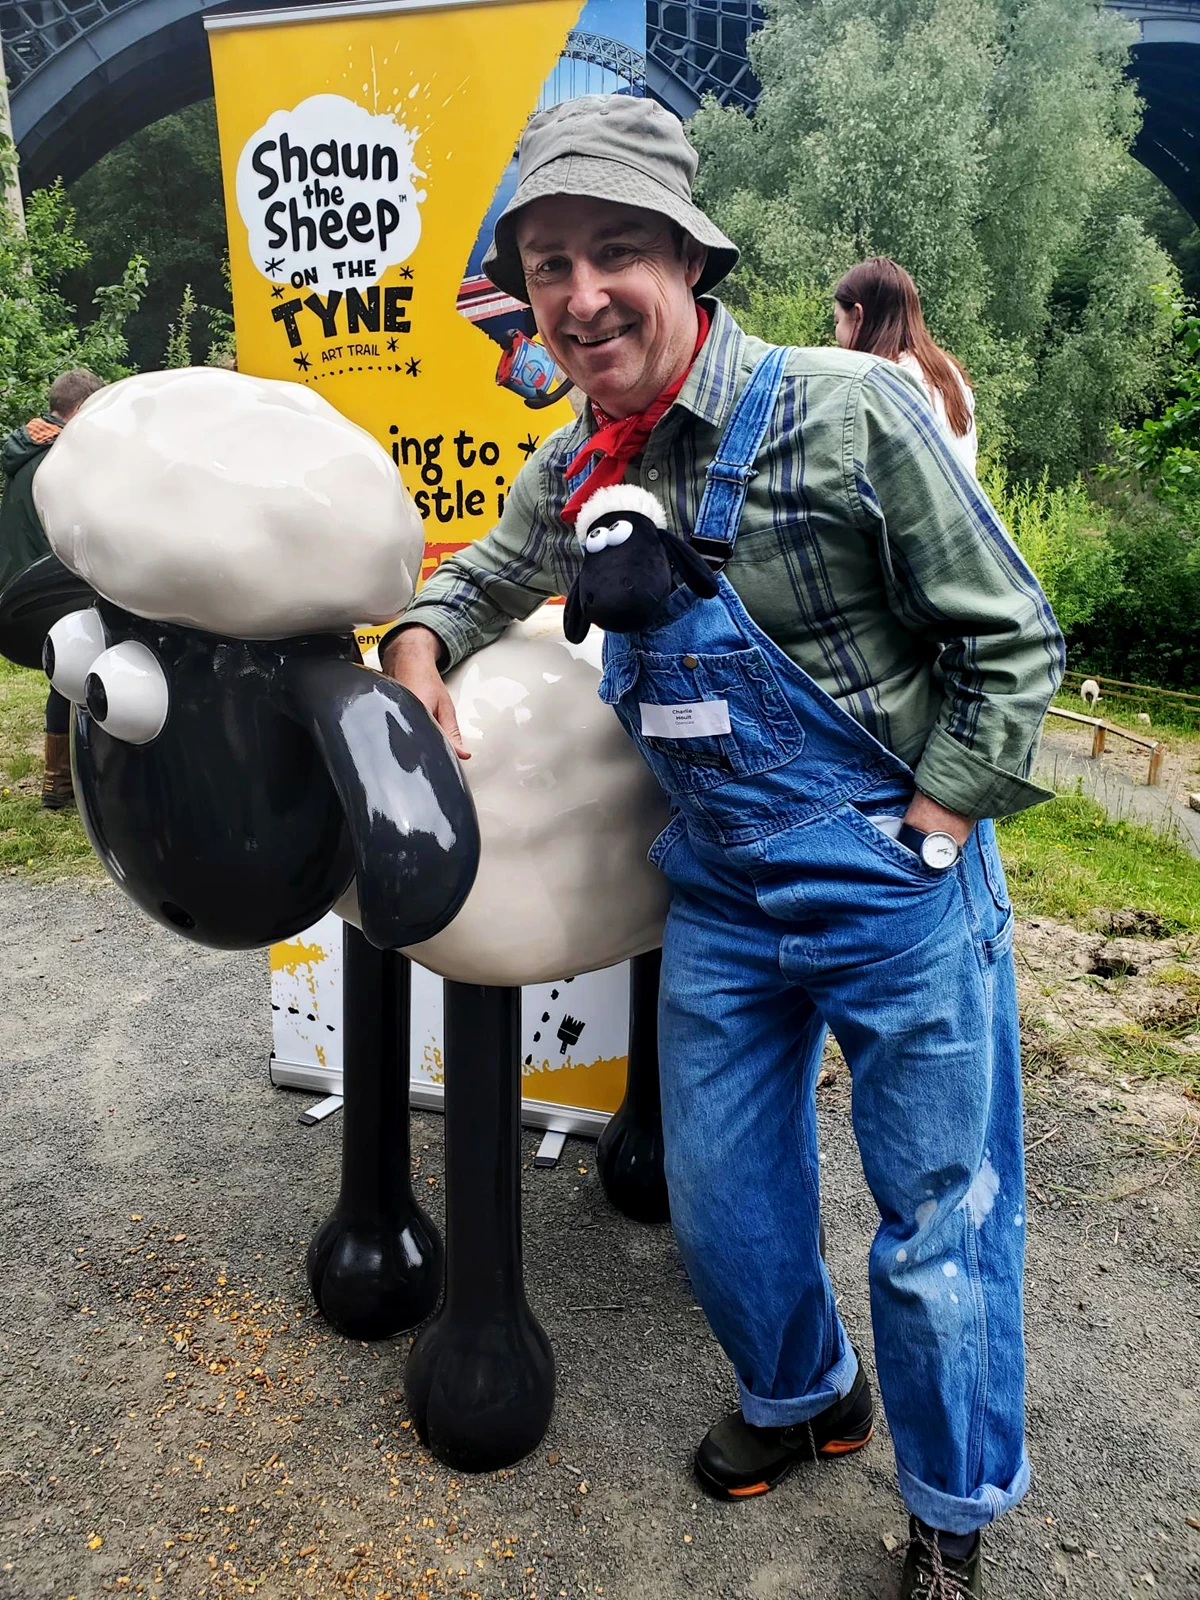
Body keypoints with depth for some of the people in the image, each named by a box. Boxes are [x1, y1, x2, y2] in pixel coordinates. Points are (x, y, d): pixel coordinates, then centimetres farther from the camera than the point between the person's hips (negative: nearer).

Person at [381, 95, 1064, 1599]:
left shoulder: (845, 410, -17)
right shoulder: (571, 469, 1)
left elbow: (1013, 641, -11)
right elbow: (487, 576, 23)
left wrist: (934, 826, -14)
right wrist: (418, 642, 4)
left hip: (897, 886, -5)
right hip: (718, 898, 6)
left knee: (939, 1227, 10)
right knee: (722, 1202, 18)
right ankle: (804, 1394, 49)